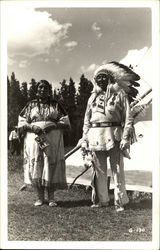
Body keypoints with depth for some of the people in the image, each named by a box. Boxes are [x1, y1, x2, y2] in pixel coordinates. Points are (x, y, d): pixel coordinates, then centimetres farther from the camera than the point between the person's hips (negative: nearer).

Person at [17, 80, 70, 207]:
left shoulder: (55, 104, 12)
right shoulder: (31, 105, 14)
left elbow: (65, 122, 7)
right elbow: (21, 123, 10)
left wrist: (53, 126, -11)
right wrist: (33, 127, -10)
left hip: (52, 140, -1)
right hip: (34, 139, 1)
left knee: (51, 166, -6)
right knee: (35, 166, -4)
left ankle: (51, 198, 3)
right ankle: (40, 197, 7)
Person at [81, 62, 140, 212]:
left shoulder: (119, 94, 4)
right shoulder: (93, 97, 17)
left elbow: (128, 118, -2)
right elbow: (86, 121, 17)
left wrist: (126, 138, -13)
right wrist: (84, 141, 9)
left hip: (113, 135, -4)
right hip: (95, 137, 4)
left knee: (117, 170, -2)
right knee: (98, 171, 8)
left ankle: (120, 202, 6)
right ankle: (101, 200, 18)